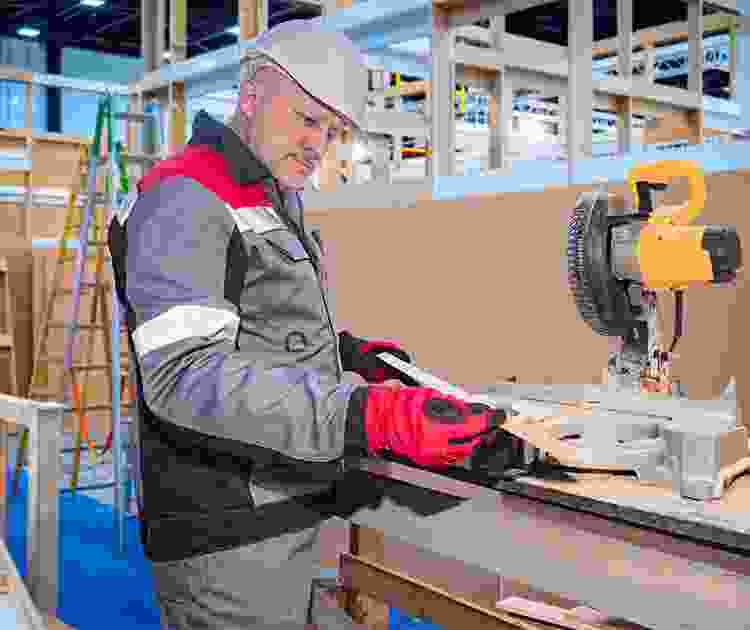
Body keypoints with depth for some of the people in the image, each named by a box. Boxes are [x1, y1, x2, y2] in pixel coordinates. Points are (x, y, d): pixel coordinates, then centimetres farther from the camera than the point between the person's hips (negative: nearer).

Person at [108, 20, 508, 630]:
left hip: (290, 521, 9)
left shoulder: (276, 201, 17)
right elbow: (184, 374, -27)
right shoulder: (182, 198, -15)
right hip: (229, 541, -9)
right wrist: (366, 418, -38)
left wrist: (348, 352, 11)